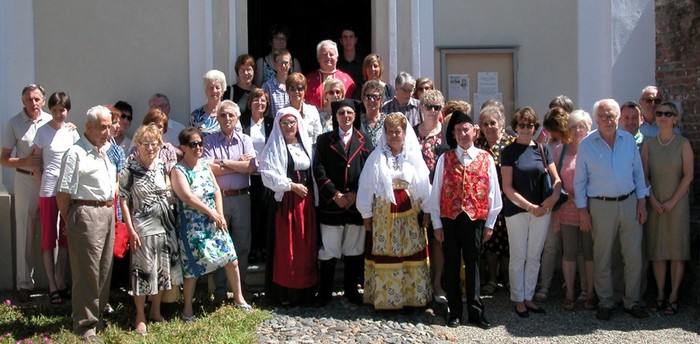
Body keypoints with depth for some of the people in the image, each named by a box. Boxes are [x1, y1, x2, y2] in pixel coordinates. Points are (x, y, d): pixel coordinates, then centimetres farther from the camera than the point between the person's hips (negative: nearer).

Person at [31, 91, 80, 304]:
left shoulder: (72, 132, 7)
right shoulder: (43, 132, -4)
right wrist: (43, 181, -7)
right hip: (49, 191, -4)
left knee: (65, 238, 10)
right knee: (48, 240, 2)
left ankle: (61, 283, 21)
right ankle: (53, 287, 8)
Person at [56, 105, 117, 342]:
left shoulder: (107, 151, 13)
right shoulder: (76, 154, -12)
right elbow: (63, 194, -13)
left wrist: (113, 196, 15)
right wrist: (70, 223, -7)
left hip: (108, 213, 8)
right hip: (87, 214, -8)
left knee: (104, 269, 15)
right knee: (87, 271, -3)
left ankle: (98, 315, 27)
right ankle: (85, 325, 5)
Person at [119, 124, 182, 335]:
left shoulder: (162, 166, 7)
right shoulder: (129, 171, -9)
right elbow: (123, 201, -10)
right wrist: (131, 231, -14)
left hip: (165, 225, 6)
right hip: (143, 227, -6)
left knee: (162, 270, 12)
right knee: (143, 271, 0)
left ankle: (155, 312, 27)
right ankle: (140, 318, 13)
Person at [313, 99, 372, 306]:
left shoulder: (363, 141, 8)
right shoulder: (325, 140, 5)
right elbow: (318, 169, -3)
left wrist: (355, 194, -8)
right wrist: (334, 194, -11)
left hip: (356, 203, 2)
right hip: (330, 203, -1)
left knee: (354, 250, 8)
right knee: (328, 250, 2)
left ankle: (351, 290, 21)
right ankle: (324, 292, 11)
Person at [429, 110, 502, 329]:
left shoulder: (486, 159, 2)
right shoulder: (445, 159, 3)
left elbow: (493, 192, 5)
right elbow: (436, 193, 4)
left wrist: (489, 223, 3)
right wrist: (437, 223, 2)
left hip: (475, 220, -1)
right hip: (450, 220, 1)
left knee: (473, 266, 7)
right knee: (452, 266, 8)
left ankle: (475, 312, 16)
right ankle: (455, 312, 18)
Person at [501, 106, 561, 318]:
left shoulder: (542, 149, 6)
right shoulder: (509, 152, -3)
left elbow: (556, 179, 6)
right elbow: (507, 187, -7)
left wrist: (553, 197, -14)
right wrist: (529, 206, -15)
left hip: (541, 211, 3)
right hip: (516, 211, -3)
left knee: (534, 256, 9)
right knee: (518, 257, 2)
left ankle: (529, 298, 21)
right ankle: (518, 300, 14)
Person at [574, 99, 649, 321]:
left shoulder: (628, 140, 4)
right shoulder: (586, 145, -3)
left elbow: (638, 173, 9)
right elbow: (579, 180, -1)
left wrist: (642, 202, 4)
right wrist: (582, 211, -4)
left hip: (629, 203, 2)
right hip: (601, 206, -2)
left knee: (634, 256, 3)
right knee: (602, 258, 6)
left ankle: (632, 302, 17)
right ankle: (605, 303, 19)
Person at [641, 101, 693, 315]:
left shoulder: (683, 144, -2)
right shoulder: (648, 145, 5)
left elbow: (688, 175, -5)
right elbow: (644, 176, 3)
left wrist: (673, 201, -11)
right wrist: (653, 201, -8)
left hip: (677, 203, -2)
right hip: (654, 205, 2)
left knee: (677, 250, 0)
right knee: (657, 250, 4)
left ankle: (673, 296, 6)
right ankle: (660, 294, 12)